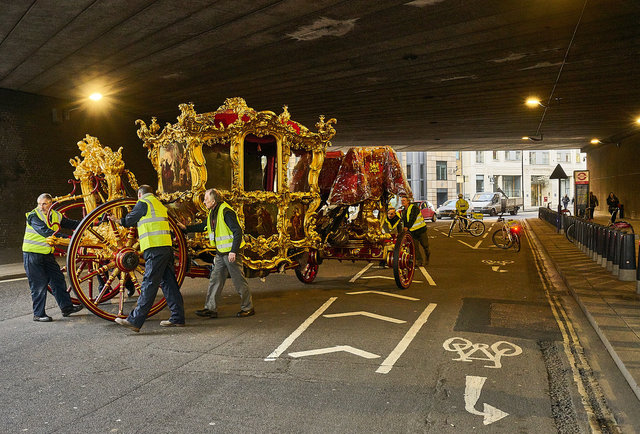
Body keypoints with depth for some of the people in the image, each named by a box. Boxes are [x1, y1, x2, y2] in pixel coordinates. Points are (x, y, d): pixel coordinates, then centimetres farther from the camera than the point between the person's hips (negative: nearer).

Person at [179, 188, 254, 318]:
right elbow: (203, 226, 26)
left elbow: (238, 231, -22)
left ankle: (248, 308, 11)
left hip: (231, 253, -9)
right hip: (220, 253, 9)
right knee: (215, 280, 8)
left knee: (239, 281, 0)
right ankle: (211, 309, 13)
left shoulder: (226, 212, -18)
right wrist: (186, 228, 19)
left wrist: (233, 251, -26)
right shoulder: (213, 212, 11)